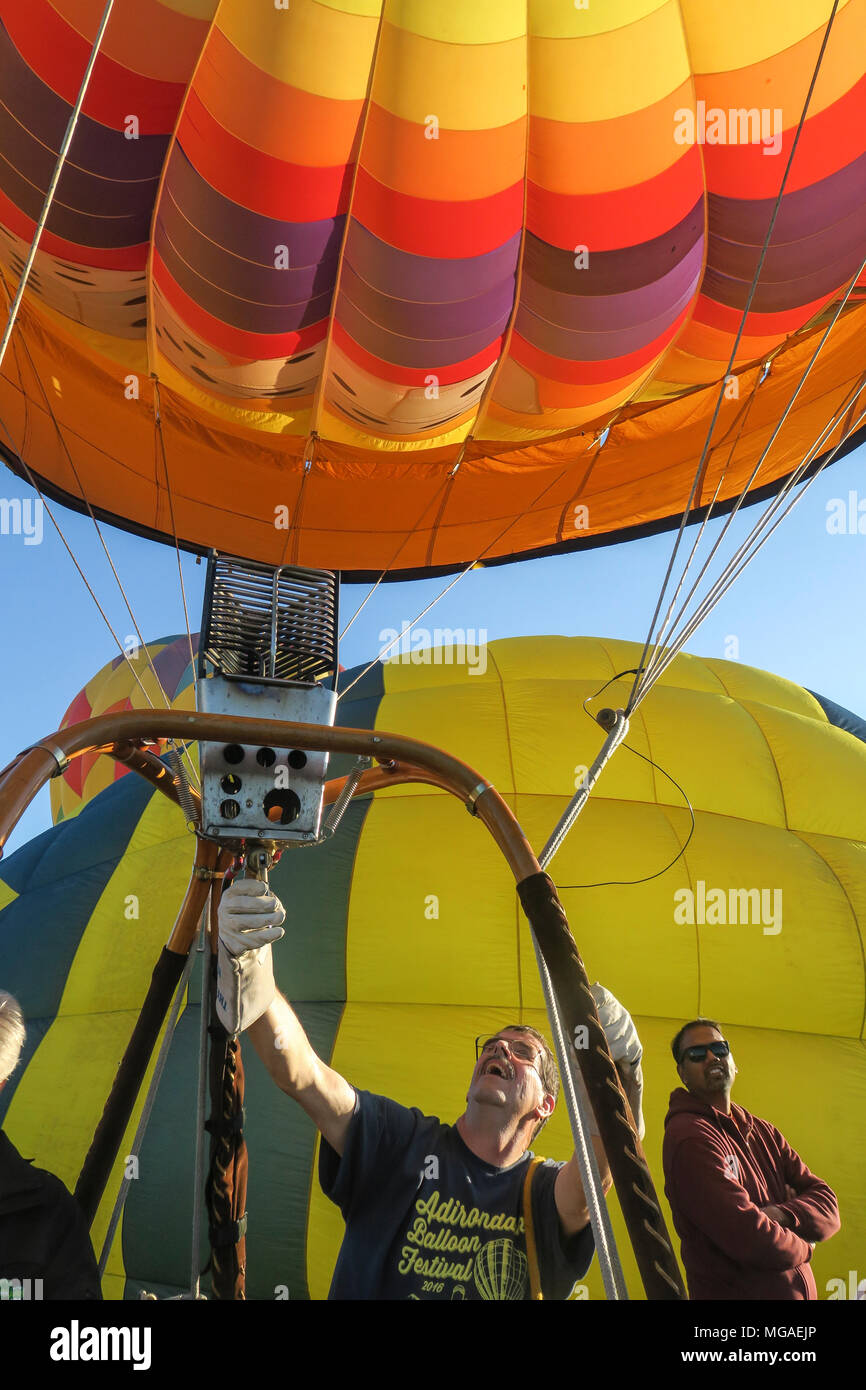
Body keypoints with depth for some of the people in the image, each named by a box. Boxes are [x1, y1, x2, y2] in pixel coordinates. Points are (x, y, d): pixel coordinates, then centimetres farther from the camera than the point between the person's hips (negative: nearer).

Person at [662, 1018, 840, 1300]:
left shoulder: (762, 1131, 7)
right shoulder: (689, 1136, -22)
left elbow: (826, 1203, 2)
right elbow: (749, 1239, -27)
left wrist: (780, 1215, -18)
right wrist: (803, 1247, -8)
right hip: (734, 1291, -8)